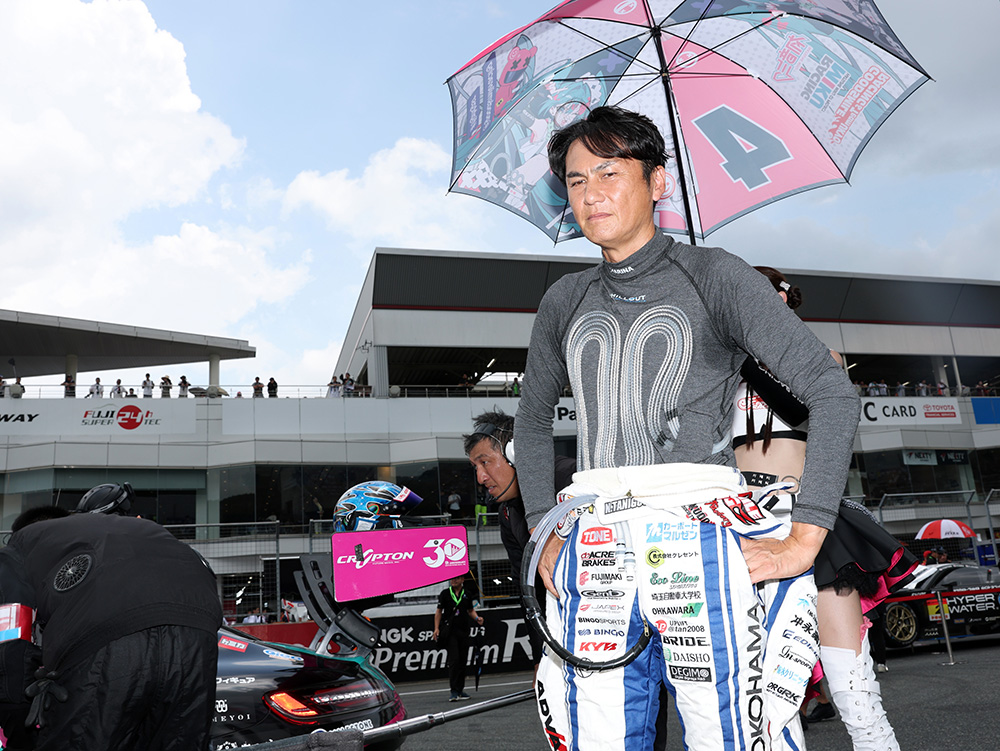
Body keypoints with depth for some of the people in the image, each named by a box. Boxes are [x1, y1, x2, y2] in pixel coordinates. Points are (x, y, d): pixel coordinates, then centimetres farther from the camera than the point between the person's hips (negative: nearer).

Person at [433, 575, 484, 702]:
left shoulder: (467, 594, 10)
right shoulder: (445, 593, 2)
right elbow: (439, 611, 4)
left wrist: (477, 618, -1)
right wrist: (436, 628, -4)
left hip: (463, 631, 4)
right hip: (450, 631, -4)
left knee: (463, 661, 9)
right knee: (454, 660, -13)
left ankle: (460, 690, 20)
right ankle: (454, 691, -12)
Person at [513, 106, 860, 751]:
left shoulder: (713, 275, 2)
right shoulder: (566, 301, 15)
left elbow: (835, 396, -3)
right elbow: (532, 422, 26)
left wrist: (802, 542, -9)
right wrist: (546, 532, 15)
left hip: (699, 546, -3)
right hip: (593, 549, 4)